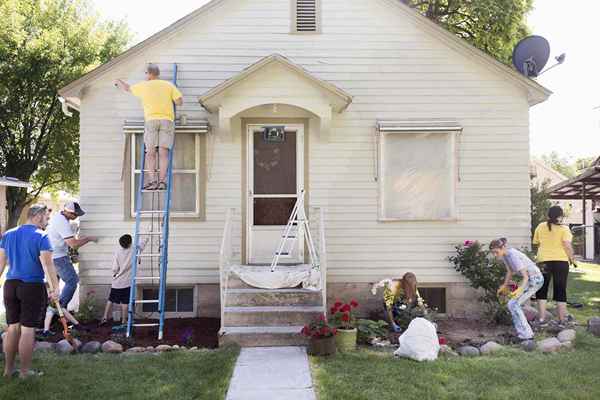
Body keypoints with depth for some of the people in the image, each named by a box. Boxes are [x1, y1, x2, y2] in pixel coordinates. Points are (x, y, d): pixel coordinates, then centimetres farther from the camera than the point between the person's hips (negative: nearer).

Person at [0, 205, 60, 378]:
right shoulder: (41, 236, -10)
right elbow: (48, 264, -17)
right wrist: (56, 289, -15)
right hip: (32, 287, -6)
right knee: (28, 331, 2)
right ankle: (25, 371, 10)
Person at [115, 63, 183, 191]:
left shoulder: (144, 86, 13)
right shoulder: (169, 85, 12)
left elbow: (127, 88, 30)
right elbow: (180, 101, 4)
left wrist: (118, 82, 52)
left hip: (151, 120, -1)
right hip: (167, 120, 1)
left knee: (150, 152, -1)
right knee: (163, 151, -6)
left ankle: (152, 180, -12)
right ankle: (162, 181, -14)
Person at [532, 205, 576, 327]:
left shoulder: (540, 227, 4)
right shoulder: (564, 229, -6)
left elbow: (537, 243, 9)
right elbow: (567, 245, -14)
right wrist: (571, 258, 0)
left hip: (543, 261, 2)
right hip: (561, 261, -1)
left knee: (542, 290, 11)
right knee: (560, 291, 9)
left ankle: (542, 318, 6)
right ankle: (562, 320, 13)